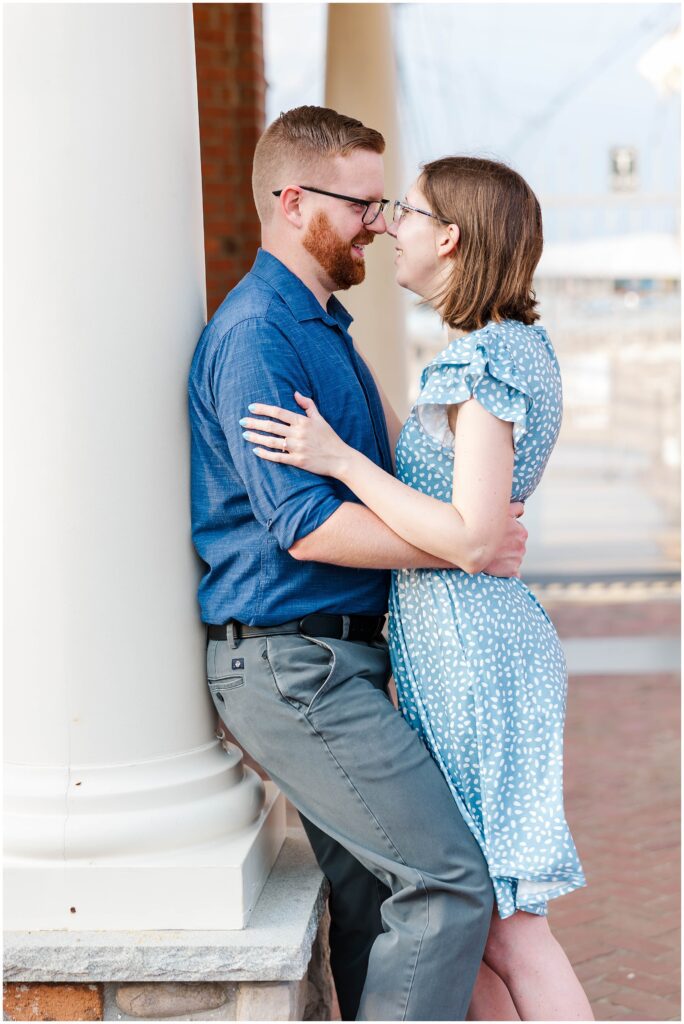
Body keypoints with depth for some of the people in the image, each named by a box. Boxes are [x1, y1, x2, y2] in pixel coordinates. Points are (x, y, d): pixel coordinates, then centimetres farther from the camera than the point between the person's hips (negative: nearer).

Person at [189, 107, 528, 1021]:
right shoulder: (256, 336, -16)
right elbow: (308, 527, -22)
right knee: (450, 883, -10)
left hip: (338, 657, 10)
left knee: (375, 895, 15)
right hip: (292, 663, -10)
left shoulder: (323, 324, 17)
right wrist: (465, 546, -16)